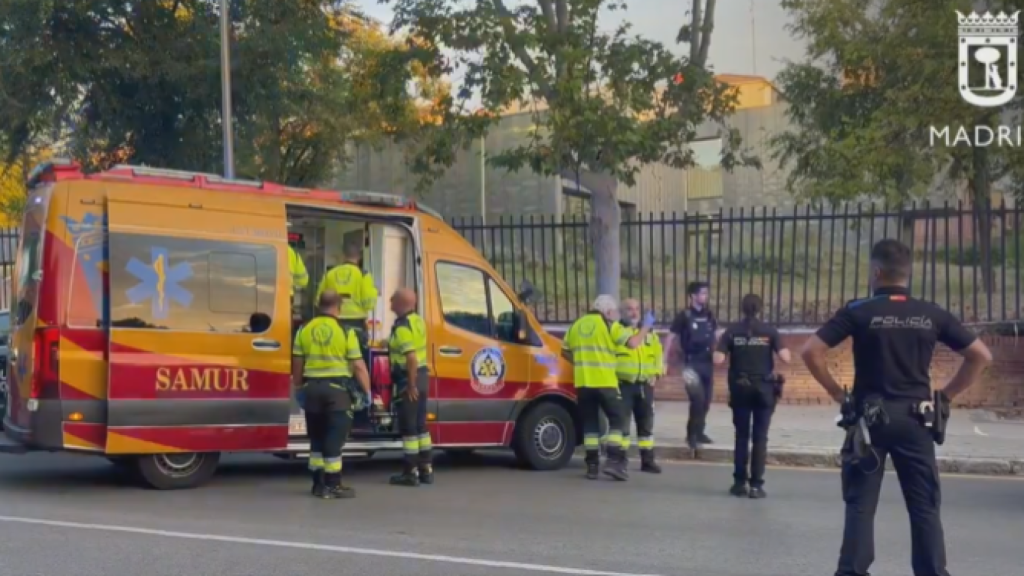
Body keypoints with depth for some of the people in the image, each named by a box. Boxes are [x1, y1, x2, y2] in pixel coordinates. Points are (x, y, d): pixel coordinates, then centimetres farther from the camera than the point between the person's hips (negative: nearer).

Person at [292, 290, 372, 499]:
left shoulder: (304, 330, 5)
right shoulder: (345, 331, -7)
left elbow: (297, 364, 10)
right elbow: (358, 366, -7)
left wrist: (299, 388, 21)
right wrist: (368, 393, -2)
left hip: (312, 387, 4)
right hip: (336, 388, -4)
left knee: (317, 438, 14)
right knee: (334, 439, 0)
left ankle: (319, 484, 19)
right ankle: (333, 485, 1)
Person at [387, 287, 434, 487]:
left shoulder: (402, 327, -19)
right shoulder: (417, 320, 10)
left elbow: (411, 358, -26)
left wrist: (411, 385, -22)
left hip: (409, 379, -9)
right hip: (422, 375, 9)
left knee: (408, 427, -2)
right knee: (420, 425, 15)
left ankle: (411, 473, 3)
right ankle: (426, 469, 20)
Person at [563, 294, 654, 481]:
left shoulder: (577, 325, 16)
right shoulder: (609, 325, -1)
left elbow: (565, 351, 20)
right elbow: (632, 343, -9)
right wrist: (646, 326, 4)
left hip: (582, 382, 5)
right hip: (604, 381, -5)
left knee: (590, 422, 10)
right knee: (616, 419, 5)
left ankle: (592, 465, 8)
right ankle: (614, 460, -8)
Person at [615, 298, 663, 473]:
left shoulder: (649, 333, 15)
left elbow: (658, 354, 20)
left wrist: (655, 373, 7)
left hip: (645, 385, 5)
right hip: (622, 384, -5)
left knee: (646, 423, 10)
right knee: (621, 423, -5)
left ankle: (647, 460, 19)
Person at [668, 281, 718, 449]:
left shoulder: (709, 316, 7)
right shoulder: (684, 316, -8)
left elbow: (715, 336, 20)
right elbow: (671, 338, -6)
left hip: (708, 363, 6)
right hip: (692, 363, -6)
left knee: (706, 400, 8)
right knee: (697, 399, -12)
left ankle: (699, 432, 22)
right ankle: (692, 434, 1)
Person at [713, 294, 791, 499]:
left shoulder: (732, 331, -2)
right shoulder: (769, 331, -4)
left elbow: (718, 360, -8)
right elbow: (785, 358, -11)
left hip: (740, 389, 1)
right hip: (764, 388, -1)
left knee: (742, 436, 12)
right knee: (760, 437, 5)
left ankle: (739, 483, 12)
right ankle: (756, 485, 2)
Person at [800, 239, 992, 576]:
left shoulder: (858, 312, -6)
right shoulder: (932, 314, 2)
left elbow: (811, 351, -12)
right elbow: (981, 356, 5)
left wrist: (837, 392, -2)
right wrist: (946, 395, 8)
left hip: (870, 417, -2)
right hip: (914, 419, 2)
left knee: (861, 504, 6)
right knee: (925, 506, 9)